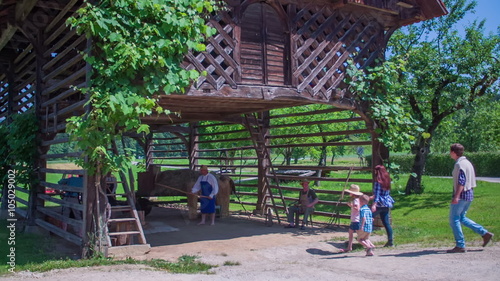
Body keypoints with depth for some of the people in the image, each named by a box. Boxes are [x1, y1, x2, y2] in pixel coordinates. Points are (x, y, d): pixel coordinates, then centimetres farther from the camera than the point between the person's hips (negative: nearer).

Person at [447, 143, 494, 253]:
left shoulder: (459, 164, -15)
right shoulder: (468, 162, 14)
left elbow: (461, 181, -22)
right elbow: (472, 180, 18)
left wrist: (456, 196, -25)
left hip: (461, 195, -10)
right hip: (469, 194, 10)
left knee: (454, 219, -2)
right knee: (462, 218, 19)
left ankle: (460, 246, -1)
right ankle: (485, 233, 15)